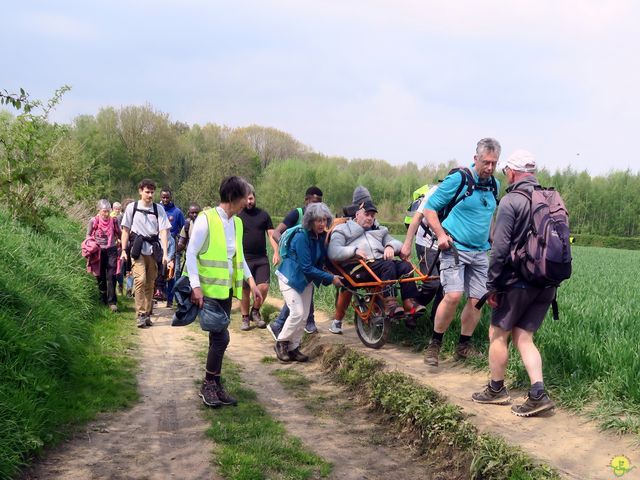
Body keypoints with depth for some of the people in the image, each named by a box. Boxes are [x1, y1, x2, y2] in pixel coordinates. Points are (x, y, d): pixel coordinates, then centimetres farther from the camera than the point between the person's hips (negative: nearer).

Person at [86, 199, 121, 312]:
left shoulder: (113, 220, 1)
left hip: (112, 251, 0)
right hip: (99, 252, 0)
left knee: (111, 277, -8)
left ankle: (112, 302, -7)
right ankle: (103, 300, 22)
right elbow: (88, 236, 8)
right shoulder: (93, 221, -2)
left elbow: (119, 234, 14)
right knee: (101, 277, 8)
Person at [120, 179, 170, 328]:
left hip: (153, 250, 2)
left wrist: (165, 253, -10)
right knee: (140, 279, -17)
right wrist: (124, 250, 2)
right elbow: (126, 230, 8)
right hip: (137, 248, -2)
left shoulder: (158, 209, 5)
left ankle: (147, 314, 17)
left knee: (150, 284, 7)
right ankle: (141, 314, -12)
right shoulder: (132, 207, 4)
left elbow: (163, 231, -1)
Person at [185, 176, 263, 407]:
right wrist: (196, 286, -21)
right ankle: (209, 385, 6)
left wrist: (251, 280, 10)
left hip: (226, 289, 7)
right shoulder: (206, 219, -13)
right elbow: (191, 253, -14)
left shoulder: (237, 222, 9)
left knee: (218, 339, 10)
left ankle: (214, 385, 20)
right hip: (208, 290, -7)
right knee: (221, 337, -10)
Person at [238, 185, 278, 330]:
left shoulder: (263, 215, 9)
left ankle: (255, 312, 16)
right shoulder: (237, 216, 3)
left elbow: (271, 234, 8)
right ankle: (245, 318, 17)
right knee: (245, 290, 3)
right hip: (244, 259, -2)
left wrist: (276, 252, -6)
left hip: (262, 259, 2)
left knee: (264, 287, -8)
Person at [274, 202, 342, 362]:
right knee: (297, 312, -16)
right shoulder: (301, 237, -27)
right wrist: (330, 278, -25)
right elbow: (307, 267, -26)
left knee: (304, 316, 6)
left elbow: (321, 260, 7)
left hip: (306, 279, 7)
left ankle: (293, 348, 16)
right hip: (290, 277, -7)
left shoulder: (322, 236, -5)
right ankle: (281, 343, 2)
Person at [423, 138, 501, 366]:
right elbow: (429, 208, -7)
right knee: (453, 295, -19)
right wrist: (441, 234, -17)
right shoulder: (458, 179, -9)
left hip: (480, 252, 6)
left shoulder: (494, 185, 11)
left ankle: (464, 345, 20)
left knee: (477, 300, 4)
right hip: (454, 248, -6)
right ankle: (434, 344, -3)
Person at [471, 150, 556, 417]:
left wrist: (492, 286, -9)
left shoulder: (511, 200, -12)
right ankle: (538, 394, 0)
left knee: (498, 334, 10)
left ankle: (496, 390, 22)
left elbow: (500, 248, -17)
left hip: (517, 282, -6)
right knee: (523, 337, 12)